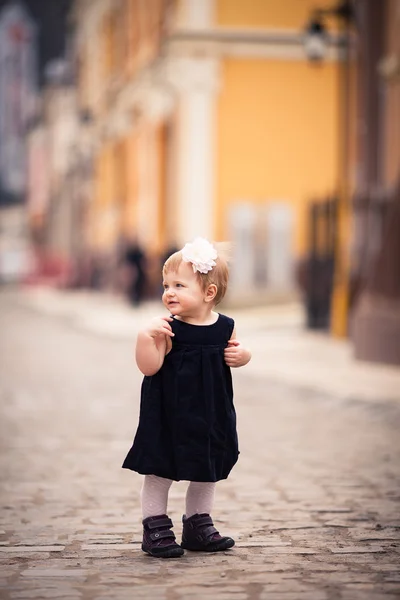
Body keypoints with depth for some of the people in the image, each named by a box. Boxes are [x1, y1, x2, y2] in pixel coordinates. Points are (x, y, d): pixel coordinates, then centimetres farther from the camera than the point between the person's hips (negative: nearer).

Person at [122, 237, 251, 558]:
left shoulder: (224, 327, -3)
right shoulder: (168, 330, -15)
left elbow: (235, 350, 15)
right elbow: (149, 367, -21)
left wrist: (241, 354, -7)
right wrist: (146, 336, -34)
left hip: (209, 417, 4)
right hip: (169, 416, -4)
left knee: (206, 472, 16)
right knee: (159, 471, 3)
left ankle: (199, 525, 32)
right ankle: (156, 528, 15)